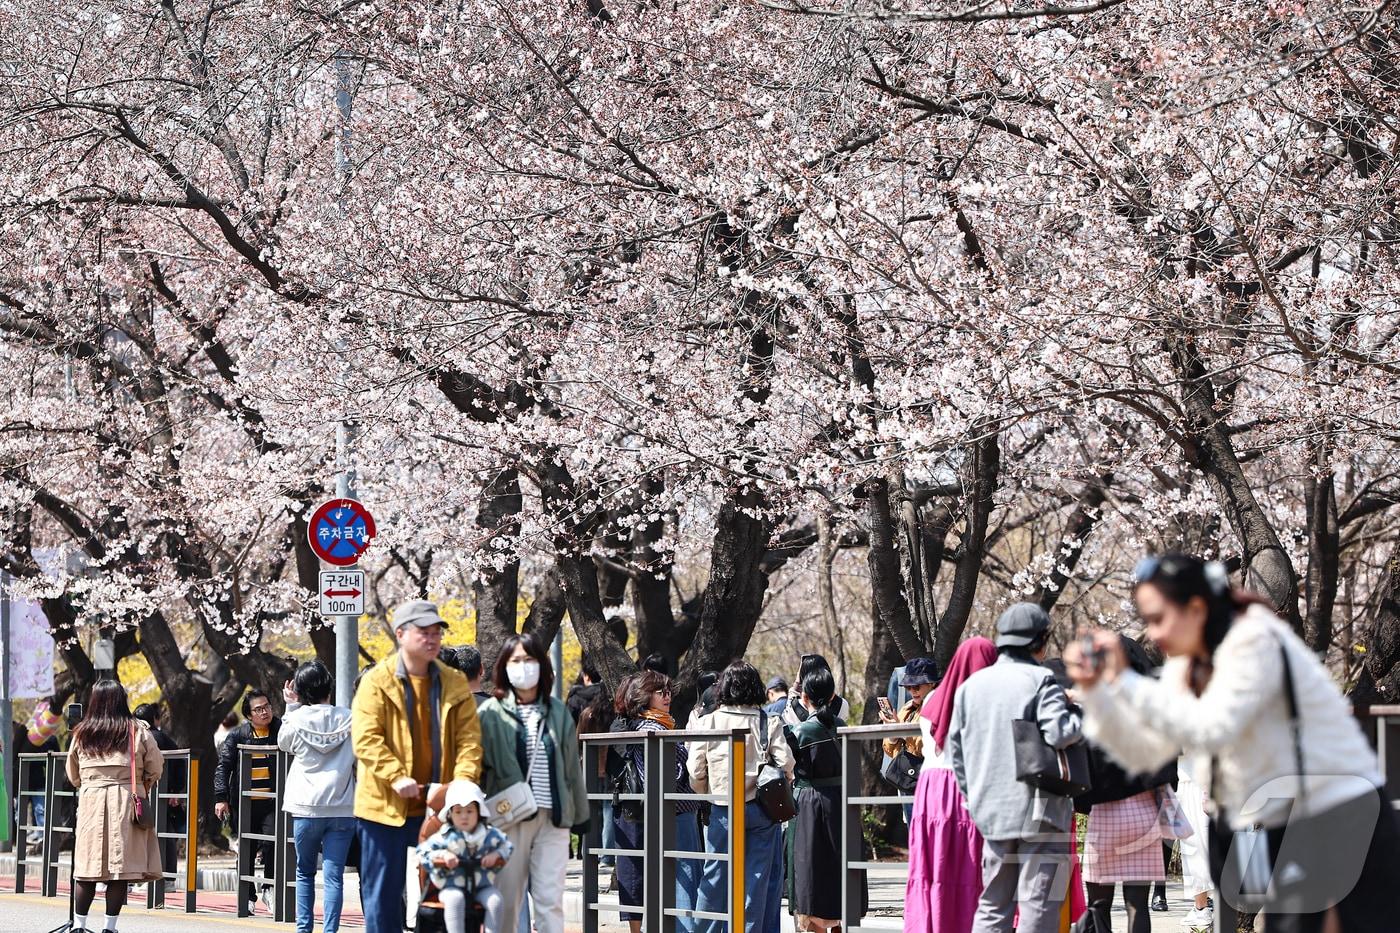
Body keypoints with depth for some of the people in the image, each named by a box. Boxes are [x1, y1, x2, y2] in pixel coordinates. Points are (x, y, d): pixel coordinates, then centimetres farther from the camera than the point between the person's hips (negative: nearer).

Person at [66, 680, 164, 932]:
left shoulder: (82, 734, 5)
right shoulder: (137, 731, -1)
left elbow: (73, 776, 15)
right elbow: (155, 770, 3)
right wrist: (141, 787, 21)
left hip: (91, 800, 2)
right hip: (126, 804, -2)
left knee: (86, 867, 5)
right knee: (121, 866, 0)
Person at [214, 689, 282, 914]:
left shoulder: (280, 730, 6)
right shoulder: (237, 735, 5)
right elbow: (223, 766, 4)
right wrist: (221, 797, -6)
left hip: (271, 802, -1)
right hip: (244, 802, 1)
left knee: (271, 842, -17)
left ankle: (269, 888, 3)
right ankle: (247, 897, 16)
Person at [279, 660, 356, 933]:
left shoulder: (297, 719, -5)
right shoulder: (347, 719, -2)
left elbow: (283, 743, 16)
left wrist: (291, 707, 16)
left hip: (306, 808, 0)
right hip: (342, 808, 0)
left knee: (305, 872, 16)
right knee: (334, 875, -2)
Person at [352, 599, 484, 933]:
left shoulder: (454, 683, 8)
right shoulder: (377, 681, -3)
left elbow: (469, 739, 1)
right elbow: (366, 738, -12)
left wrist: (461, 783, -15)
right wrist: (396, 777, -24)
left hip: (438, 806, 3)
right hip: (385, 806, -3)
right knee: (383, 893, 3)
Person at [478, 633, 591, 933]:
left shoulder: (558, 713, 10)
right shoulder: (491, 714, 0)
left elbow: (572, 766, 14)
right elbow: (478, 765, -1)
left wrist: (581, 814, 16)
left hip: (553, 818, 2)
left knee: (550, 901, -1)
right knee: (506, 900, 2)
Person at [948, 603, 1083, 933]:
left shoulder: (971, 684, 13)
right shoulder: (1040, 680, -7)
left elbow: (955, 747, 15)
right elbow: (1058, 732, -21)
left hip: (990, 814, 6)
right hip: (1037, 810, -6)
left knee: (993, 905, 13)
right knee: (1039, 904, -4)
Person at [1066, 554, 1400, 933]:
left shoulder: (1255, 641, -17)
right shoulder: (1186, 667, 9)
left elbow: (1209, 729, -27)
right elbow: (1144, 751, 8)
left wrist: (1125, 681, -26)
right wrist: (1095, 691, -4)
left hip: (1344, 819, -8)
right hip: (1277, 828, 8)